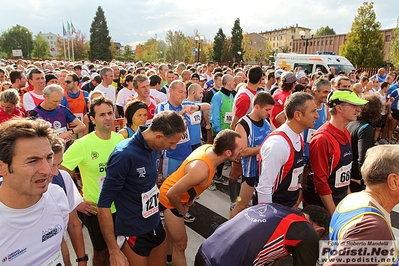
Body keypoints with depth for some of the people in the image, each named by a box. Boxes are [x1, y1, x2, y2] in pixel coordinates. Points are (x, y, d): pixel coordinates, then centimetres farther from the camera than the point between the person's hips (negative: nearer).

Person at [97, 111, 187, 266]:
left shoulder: (156, 148, -4)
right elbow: (104, 205, -20)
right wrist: (114, 251, -19)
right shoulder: (125, 155, -24)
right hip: (134, 234, -6)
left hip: (156, 227, 6)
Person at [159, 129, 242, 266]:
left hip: (178, 195, 9)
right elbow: (172, 194, -34)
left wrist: (191, 197, 5)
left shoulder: (209, 148, -15)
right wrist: (181, 209, -14)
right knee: (180, 244, 4)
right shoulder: (202, 169, -40)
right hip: (170, 199, -9)